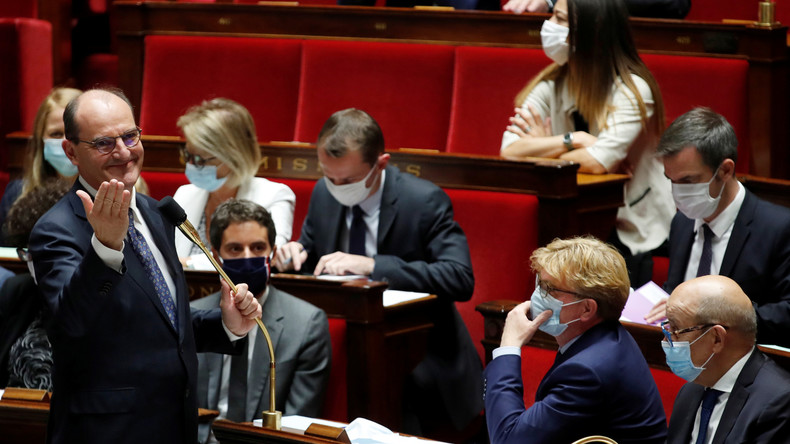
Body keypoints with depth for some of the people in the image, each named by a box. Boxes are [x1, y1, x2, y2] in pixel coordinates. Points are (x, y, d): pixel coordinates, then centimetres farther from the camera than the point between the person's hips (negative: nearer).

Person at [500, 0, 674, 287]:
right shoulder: (551, 86, 1)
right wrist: (574, 140, -22)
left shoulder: (631, 91, -14)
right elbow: (510, 151, -13)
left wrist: (542, 150, -10)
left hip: (631, 231, -4)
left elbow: (597, 162, -26)